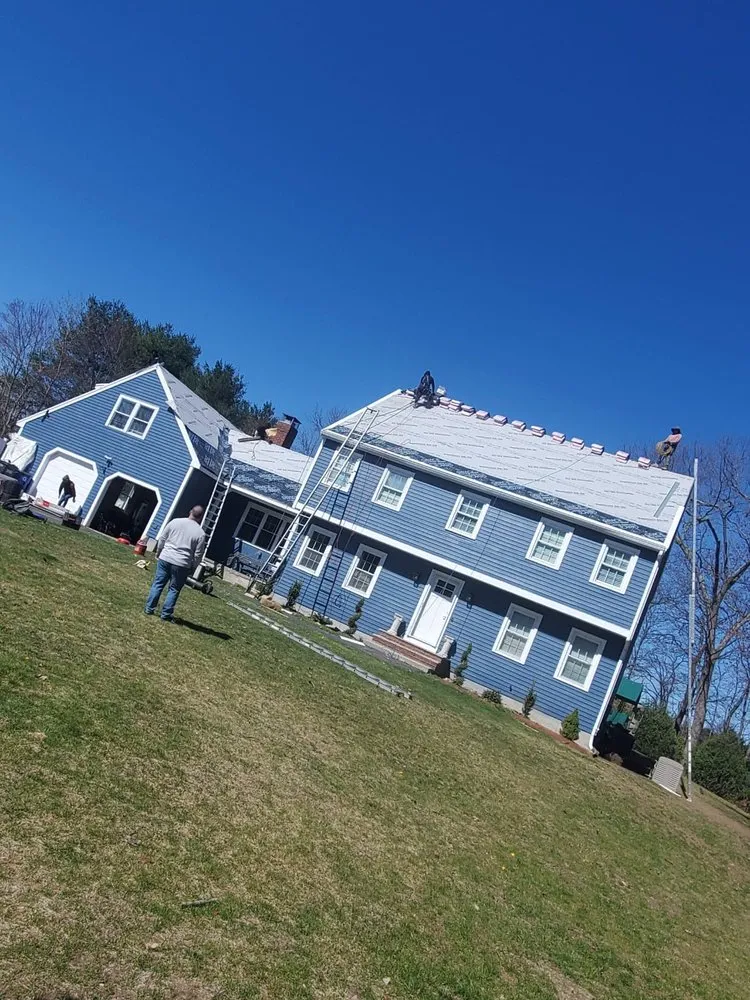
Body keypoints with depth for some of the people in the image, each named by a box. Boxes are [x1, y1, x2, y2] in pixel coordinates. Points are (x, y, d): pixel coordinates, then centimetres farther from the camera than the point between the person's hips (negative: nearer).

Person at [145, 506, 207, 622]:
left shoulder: (175, 521, 2)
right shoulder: (201, 533, -5)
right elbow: (198, 555, -4)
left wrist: (158, 553, 21)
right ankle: (166, 614, 9)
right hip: (182, 564, -2)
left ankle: (149, 608, 16)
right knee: (174, 589, 8)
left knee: (158, 584, 13)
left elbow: (162, 539, 8)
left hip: (165, 559, 2)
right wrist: (193, 569, 9)